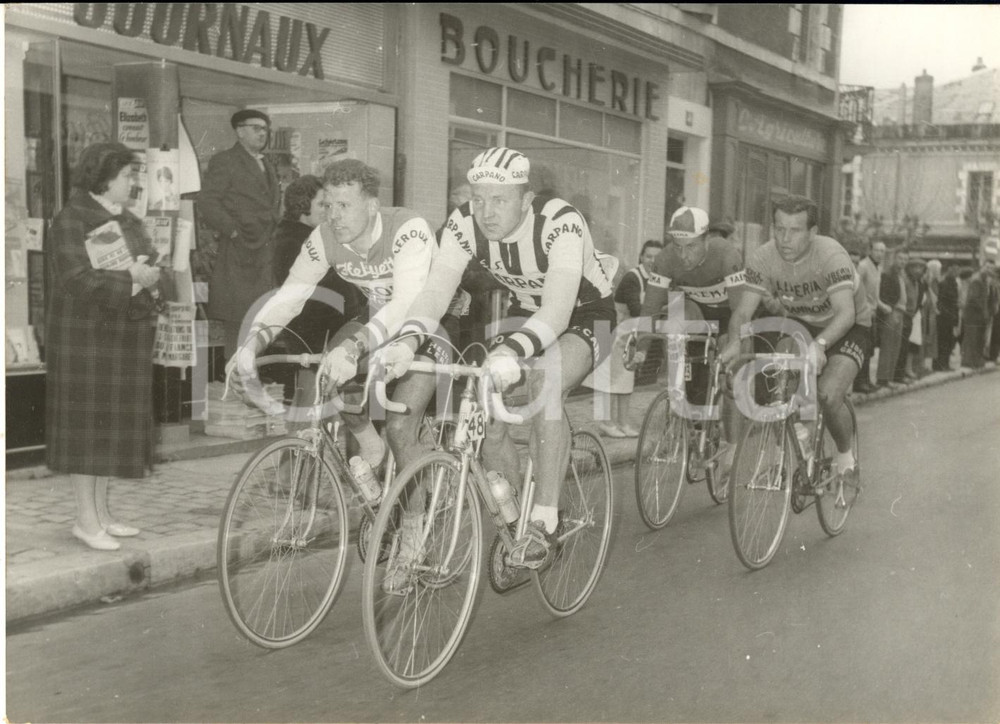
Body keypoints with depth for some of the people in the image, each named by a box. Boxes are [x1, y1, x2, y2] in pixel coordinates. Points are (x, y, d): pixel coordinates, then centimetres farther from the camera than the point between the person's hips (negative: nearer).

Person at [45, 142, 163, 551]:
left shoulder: (128, 222, 14)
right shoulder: (71, 221, -11)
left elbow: (152, 267, 12)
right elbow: (78, 280, -22)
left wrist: (149, 277, -9)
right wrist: (131, 280, -20)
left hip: (125, 337, 8)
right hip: (84, 336, -8)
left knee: (112, 425, 10)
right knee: (86, 423, -2)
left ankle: (101, 513, 19)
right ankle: (86, 519, 5)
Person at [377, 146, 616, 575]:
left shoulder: (561, 223, -33)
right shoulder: (465, 223, -19)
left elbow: (559, 308, -44)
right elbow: (437, 288, -28)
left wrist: (511, 352, -61)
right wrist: (407, 341, -48)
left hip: (586, 318, -5)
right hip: (527, 316, 5)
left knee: (545, 380, -35)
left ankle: (544, 523, -27)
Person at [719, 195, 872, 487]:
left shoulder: (831, 256, -31)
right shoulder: (762, 258, -19)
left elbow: (846, 312, -41)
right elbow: (743, 310, -21)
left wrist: (819, 344, -59)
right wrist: (734, 342, -42)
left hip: (847, 328, -4)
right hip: (799, 324, 4)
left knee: (828, 394, -24)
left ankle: (846, 454, 5)